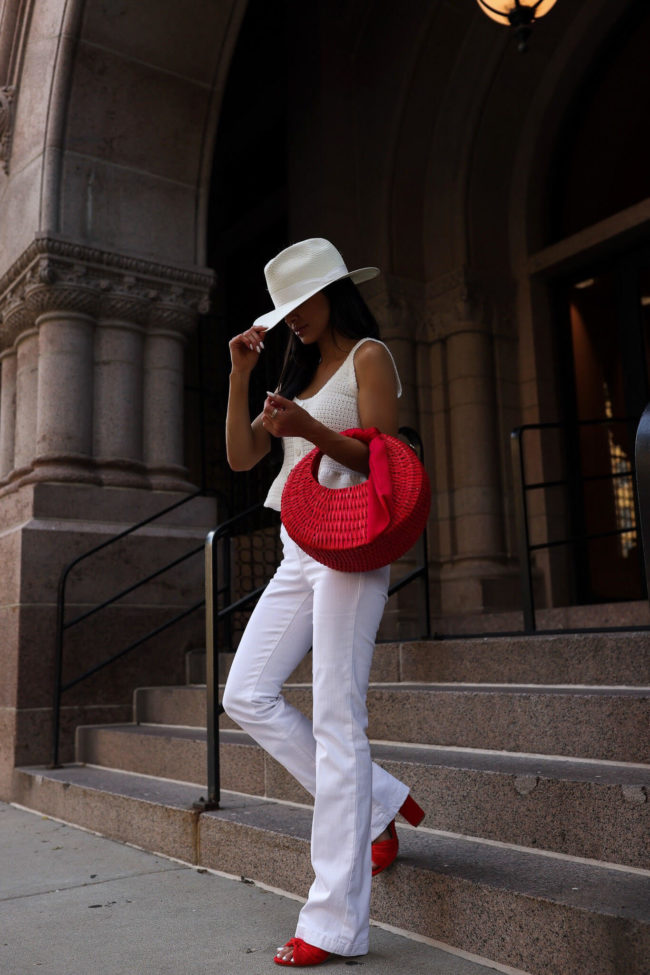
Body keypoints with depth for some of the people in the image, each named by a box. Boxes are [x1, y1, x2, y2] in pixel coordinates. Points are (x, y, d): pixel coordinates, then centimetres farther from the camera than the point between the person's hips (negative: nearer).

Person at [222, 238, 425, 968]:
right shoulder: (301, 371, 23)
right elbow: (241, 456, 14)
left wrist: (311, 430, -26)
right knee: (246, 696, 1)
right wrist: (240, 373, 7)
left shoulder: (368, 355, 2)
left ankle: (335, 922, -3)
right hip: (299, 552, 8)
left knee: (337, 722, -10)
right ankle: (376, 808, 12)